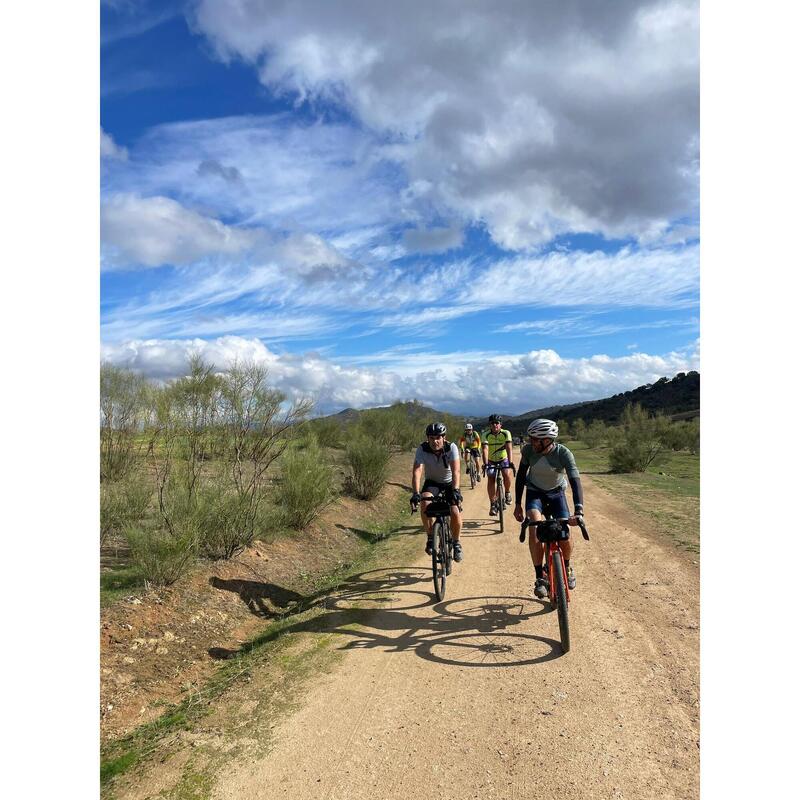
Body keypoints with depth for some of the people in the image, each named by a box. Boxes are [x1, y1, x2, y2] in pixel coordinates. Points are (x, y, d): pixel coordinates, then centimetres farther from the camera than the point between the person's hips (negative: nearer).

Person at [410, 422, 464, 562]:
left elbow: (456, 471, -37)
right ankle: (430, 538, -9)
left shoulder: (451, 448, -27)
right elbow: (416, 471, -34)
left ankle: (456, 543, 9)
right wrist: (415, 493, -48)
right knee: (425, 503, -29)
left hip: (449, 483, 0)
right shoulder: (422, 449, -25)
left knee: (455, 513, -19)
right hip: (432, 482, 1)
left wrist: (456, 490, -52)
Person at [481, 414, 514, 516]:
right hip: (491, 461, 1)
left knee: (506, 474, -25)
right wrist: (485, 464, -45)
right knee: (490, 479, -13)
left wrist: (510, 462, -44)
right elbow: (485, 449, -32)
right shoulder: (485, 435, -20)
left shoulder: (506, 433, -20)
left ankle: (507, 493, 3)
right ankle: (492, 504, -2)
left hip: (503, 459, 0)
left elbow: (509, 448, -31)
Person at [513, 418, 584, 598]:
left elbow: (575, 481, -34)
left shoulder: (564, 454, -27)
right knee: (535, 527, -26)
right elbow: (521, 476, -7)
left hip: (556, 494, 0)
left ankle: (567, 568, 23)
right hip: (535, 493, 1)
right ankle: (540, 578, -15)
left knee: (564, 536, -11)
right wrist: (517, 504, -7)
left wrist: (578, 512, -47)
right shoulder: (528, 450, -20)